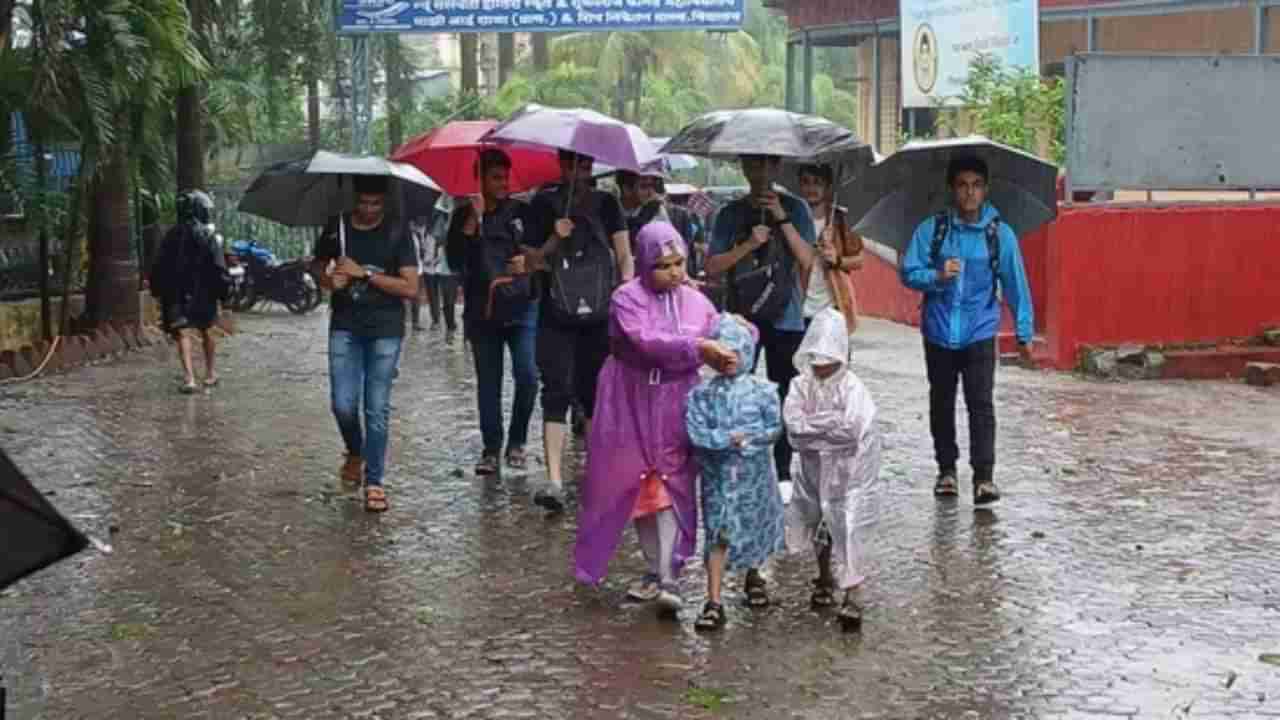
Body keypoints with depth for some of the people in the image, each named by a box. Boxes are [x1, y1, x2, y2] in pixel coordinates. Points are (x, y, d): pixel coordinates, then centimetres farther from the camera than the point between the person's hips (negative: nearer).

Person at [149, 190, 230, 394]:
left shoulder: (171, 235, 4)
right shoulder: (207, 236, -7)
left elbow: (158, 266, 7)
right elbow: (218, 268, -13)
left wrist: (157, 290, 15)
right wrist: (224, 290, -5)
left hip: (175, 293, 1)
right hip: (202, 293, -1)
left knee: (183, 333, -5)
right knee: (206, 331, 17)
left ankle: (189, 377, -21)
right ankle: (210, 373, 31)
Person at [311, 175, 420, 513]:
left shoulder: (396, 234, -2)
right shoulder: (336, 228, 5)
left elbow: (410, 287, -9)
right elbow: (316, 265, 19)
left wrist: (364, 273, -15)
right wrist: (329, 280, -4)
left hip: (385, 330, -2)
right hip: (345, 327, 2)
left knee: (377, 409, -2)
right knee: (343, 403, -6)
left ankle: (374, 482, 7)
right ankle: (354, 453, 26)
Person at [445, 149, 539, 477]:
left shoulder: (522, 212, 5)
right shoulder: (464, 215, 6)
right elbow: (455, 259, -7)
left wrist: (528, 260, -13)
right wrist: (474, 218, -12)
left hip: (521, 306, -1)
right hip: (482, 311, 1)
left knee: (527, 375, -12)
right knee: (488, 382, 6)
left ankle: (517, 442, 5)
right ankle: (491, 449, 12)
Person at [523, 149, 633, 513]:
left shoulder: (607, 204, 10)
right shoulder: (544, 204, 6)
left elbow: (624, 255, 4)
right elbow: (531, 262, 5)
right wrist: (554, 240, -12)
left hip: (600, 316, 1)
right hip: (556, 318, -1)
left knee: (596, 394, 7)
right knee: (557, 394, -9)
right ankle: (554, 480, -15)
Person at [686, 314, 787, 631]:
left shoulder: (762, 390, -3)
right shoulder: (703, 393, -4)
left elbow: (774, 429, -6)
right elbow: (696, 432, -11)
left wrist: (746, 437, -16)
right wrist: (729, 439, -18)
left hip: (754, 473, 1)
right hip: (718, 474, -1)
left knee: (756, 525, 15)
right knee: (719, 535, -4)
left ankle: (753, 575, 44)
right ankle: (714, 603, -4)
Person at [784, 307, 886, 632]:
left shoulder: (852, 388, -14)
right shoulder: (802, 385, -3)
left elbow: (850, 429, -25)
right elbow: (793, 423, -15)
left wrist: (812, 425, -15)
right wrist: (831, 424, -18)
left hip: (846, 472, -4)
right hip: (814, 469, 4)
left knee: (848, 532, -8)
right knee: (819, 528, 20)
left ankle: (851, 598, -8)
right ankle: (825, 580, 41)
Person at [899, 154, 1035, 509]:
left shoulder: (1000, 233, -2)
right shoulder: (931, 229, -2)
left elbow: (1015, 284, 1)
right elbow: (908, 273, -1)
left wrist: (1024, 333, 0)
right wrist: (938, 276, -21)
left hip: (979, 334, -2)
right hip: (939, 333, 2)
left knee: (981, 404, -9)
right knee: (941, 403, 12)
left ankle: (984, 478, -9)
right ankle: (946, 469, 26)